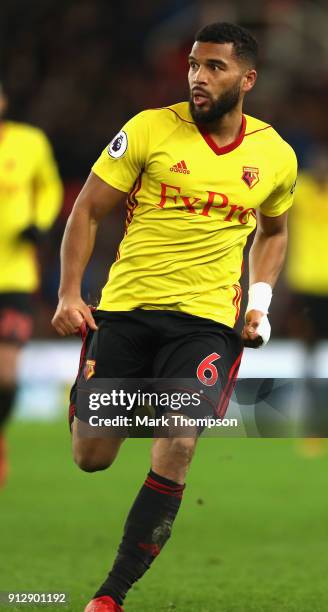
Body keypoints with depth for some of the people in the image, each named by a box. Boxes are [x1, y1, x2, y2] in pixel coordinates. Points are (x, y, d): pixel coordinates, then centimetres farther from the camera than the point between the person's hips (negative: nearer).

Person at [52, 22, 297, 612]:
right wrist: (69, 294, -8)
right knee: (91, 457, 1)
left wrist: (261, 300, 8)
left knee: (177, 448, -18)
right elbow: (88, 210, 1)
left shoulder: (276, 156, 4)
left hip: (207, 320, 0)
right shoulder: (150, 129, -5)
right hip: (125, 310, 0)